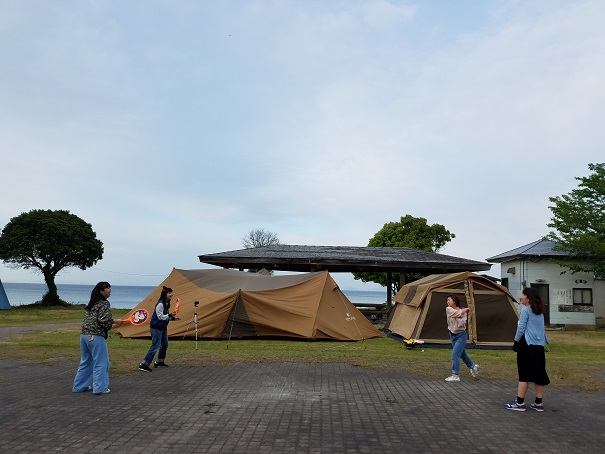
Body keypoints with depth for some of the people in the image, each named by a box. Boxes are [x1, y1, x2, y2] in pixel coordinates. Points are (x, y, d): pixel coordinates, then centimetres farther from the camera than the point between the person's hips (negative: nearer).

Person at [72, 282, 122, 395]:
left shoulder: (91, 304, 17)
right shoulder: (104, 303, -9)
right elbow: (104, 321, -18)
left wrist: (113, 322, 17)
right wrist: (115, 322, 1)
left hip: (84, 335, 9)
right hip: (96, 337, -9)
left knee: (86, 362, 19)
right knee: (101, 363, 0)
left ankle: (79, 386, 25)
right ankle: (100, 388, 2)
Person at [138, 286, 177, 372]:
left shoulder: (167, 304, 11)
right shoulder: (160, 304, -19)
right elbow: (160, 317, -22)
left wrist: (172, 318, 5)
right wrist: (170, 315, -28)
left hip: (163, 328, 10)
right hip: (156, 328, -10)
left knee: (164, 345, 18)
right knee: (155, 346, -14)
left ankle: (160, 362, 32)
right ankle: (144, 365, -11)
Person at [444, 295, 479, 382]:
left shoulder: (463, 312, -12)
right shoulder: (448, 309, -3)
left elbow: (461, 324, -24)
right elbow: (458, 313, -18)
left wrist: (456, 317, -16)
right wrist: (465, 309, -6)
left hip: (461, 335, -5)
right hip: (452, 335, 5)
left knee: (455, 354, -14)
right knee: (462, 354, 20)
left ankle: (455, 375, -8)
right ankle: (473, 367, 43)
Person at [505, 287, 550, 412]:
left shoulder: (525, 310, -9)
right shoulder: (540, 312, 13)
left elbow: (521, 328, -11)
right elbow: (540, 328, 17)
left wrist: (516, 342, 0)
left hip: (527, 344, -7)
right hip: (539, 345, 7)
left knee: (524, 374, -2)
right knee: (539, 373, 9)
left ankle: (520, 403, 2)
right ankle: (539, 403, 14)